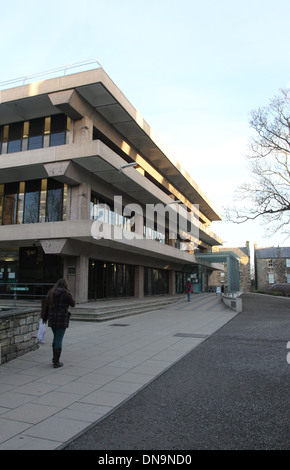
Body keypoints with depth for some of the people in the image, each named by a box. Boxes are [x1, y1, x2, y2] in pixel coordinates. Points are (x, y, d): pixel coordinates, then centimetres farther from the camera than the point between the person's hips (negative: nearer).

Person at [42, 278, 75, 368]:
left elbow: (46, 307, 10)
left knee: (56, 338, 22)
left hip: (52, 319, 6)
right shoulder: (66, 294, -11)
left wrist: (45, 318, 18)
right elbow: (73, 304, 1)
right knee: (59, 340, 1)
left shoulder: (51, 293, 7)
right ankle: (56, 362, 6)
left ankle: (54, 358, 30)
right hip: (62, 320, -6)